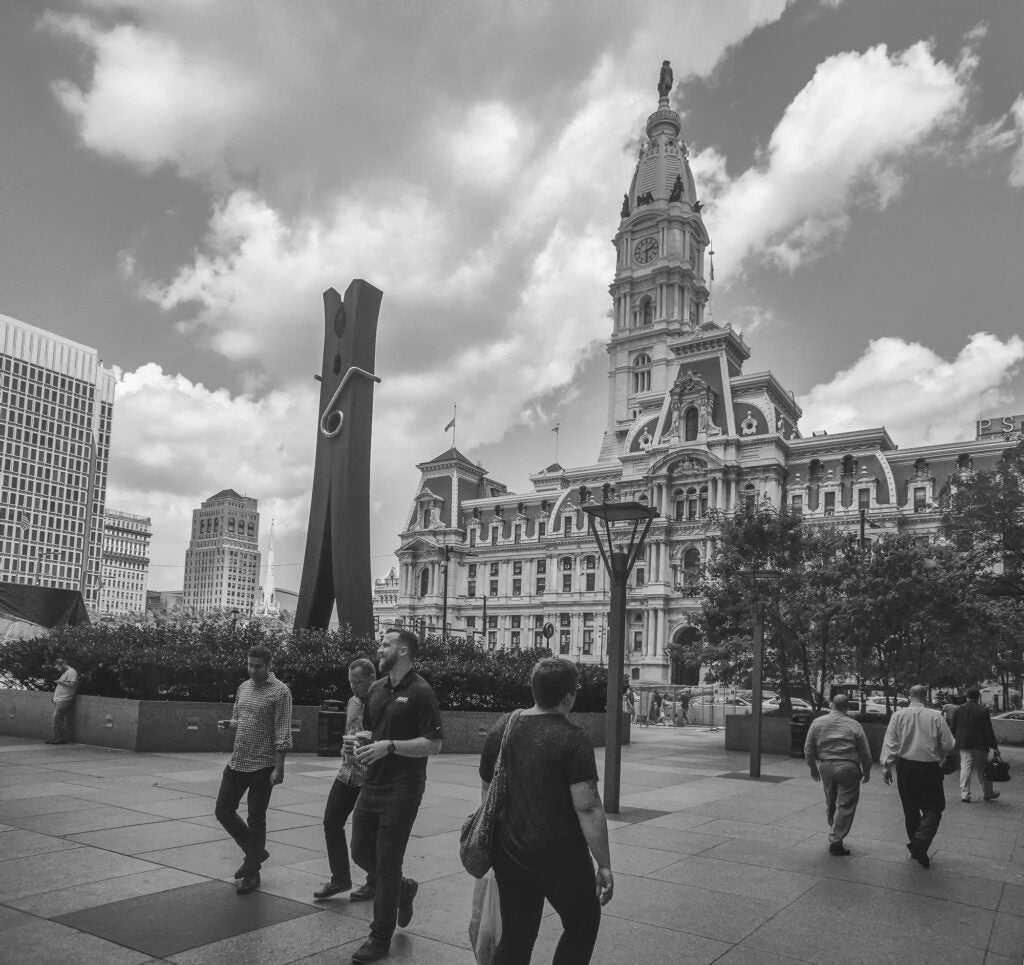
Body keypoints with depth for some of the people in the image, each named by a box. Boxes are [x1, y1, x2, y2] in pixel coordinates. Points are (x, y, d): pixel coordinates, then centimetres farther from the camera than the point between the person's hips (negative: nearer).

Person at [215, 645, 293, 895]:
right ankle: (254, 852, 31)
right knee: (223, 811, 11)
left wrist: (279, 767, -19)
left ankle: (252, 873, 17)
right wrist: (228, 724, -3)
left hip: (262, 766, -7)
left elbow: (282, 733, -14)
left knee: (256, 820, 2)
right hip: (236, 762, 7)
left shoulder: (280, 692, -11)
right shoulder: (243, 688, 10)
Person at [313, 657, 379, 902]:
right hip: (347, 773, 7)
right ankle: (340, 879, 20)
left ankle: (374, 884, 21)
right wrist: (347, 749, 9)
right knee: (331, 822, 6)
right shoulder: (352, 702, 10)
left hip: (370, 778, -7)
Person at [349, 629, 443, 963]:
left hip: (402, 791, -7)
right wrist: (360, 743, 2)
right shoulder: (376, 690, 9)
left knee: (387, 863, 0)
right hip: (372, 784, 7)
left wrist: (390, 745, -23)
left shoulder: (420, 692, -14)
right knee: (361, 853, 13)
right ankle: (403, 889, 39)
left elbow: (433, 744, -17)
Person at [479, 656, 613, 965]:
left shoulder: (500, 730, 2)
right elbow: (588, 808, -19)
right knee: (582, 926, 20)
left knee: (514, 938, 17)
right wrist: (604, 865, -12)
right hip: (559, 857, -5)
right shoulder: (573, 740, -16)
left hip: (508, 854, 5)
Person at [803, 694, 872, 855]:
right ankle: (836, 841, 1)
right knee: (845, 805, 3)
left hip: (825, 767, 3)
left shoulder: (817, 722, 4)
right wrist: (866, 771, 16)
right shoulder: (854, 726, -3)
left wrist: (813, 767, 19)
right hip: (848, 768, -3)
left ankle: (835, 834, 30)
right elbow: (865, 752, 1)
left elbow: (808, 749, 6)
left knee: (830, 803, 18)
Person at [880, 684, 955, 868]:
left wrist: (886, 765, -7)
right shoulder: (936, 716, -6)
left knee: (910, 809, 15)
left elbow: (890, 742, -9)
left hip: (905, 766, 2)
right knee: (933, 808, 7)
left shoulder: (898, 715, -3)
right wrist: (937, 757, 15)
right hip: (929, 768, -2)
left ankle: (915, 847, 23)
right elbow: (948, 745, -4)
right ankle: (921, 842, -13)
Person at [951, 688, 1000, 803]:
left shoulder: (959, 709, 1)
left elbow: (953, 728, 5)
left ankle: (964, 794, -1)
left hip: (963, 744, 2)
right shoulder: (983, 711, -9)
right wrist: (994, 746, -3)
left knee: (965, 768, 4)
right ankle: (987, 794, 24)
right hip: (979, 744, -2)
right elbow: (988, 730, -9)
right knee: (981, 769, 10)